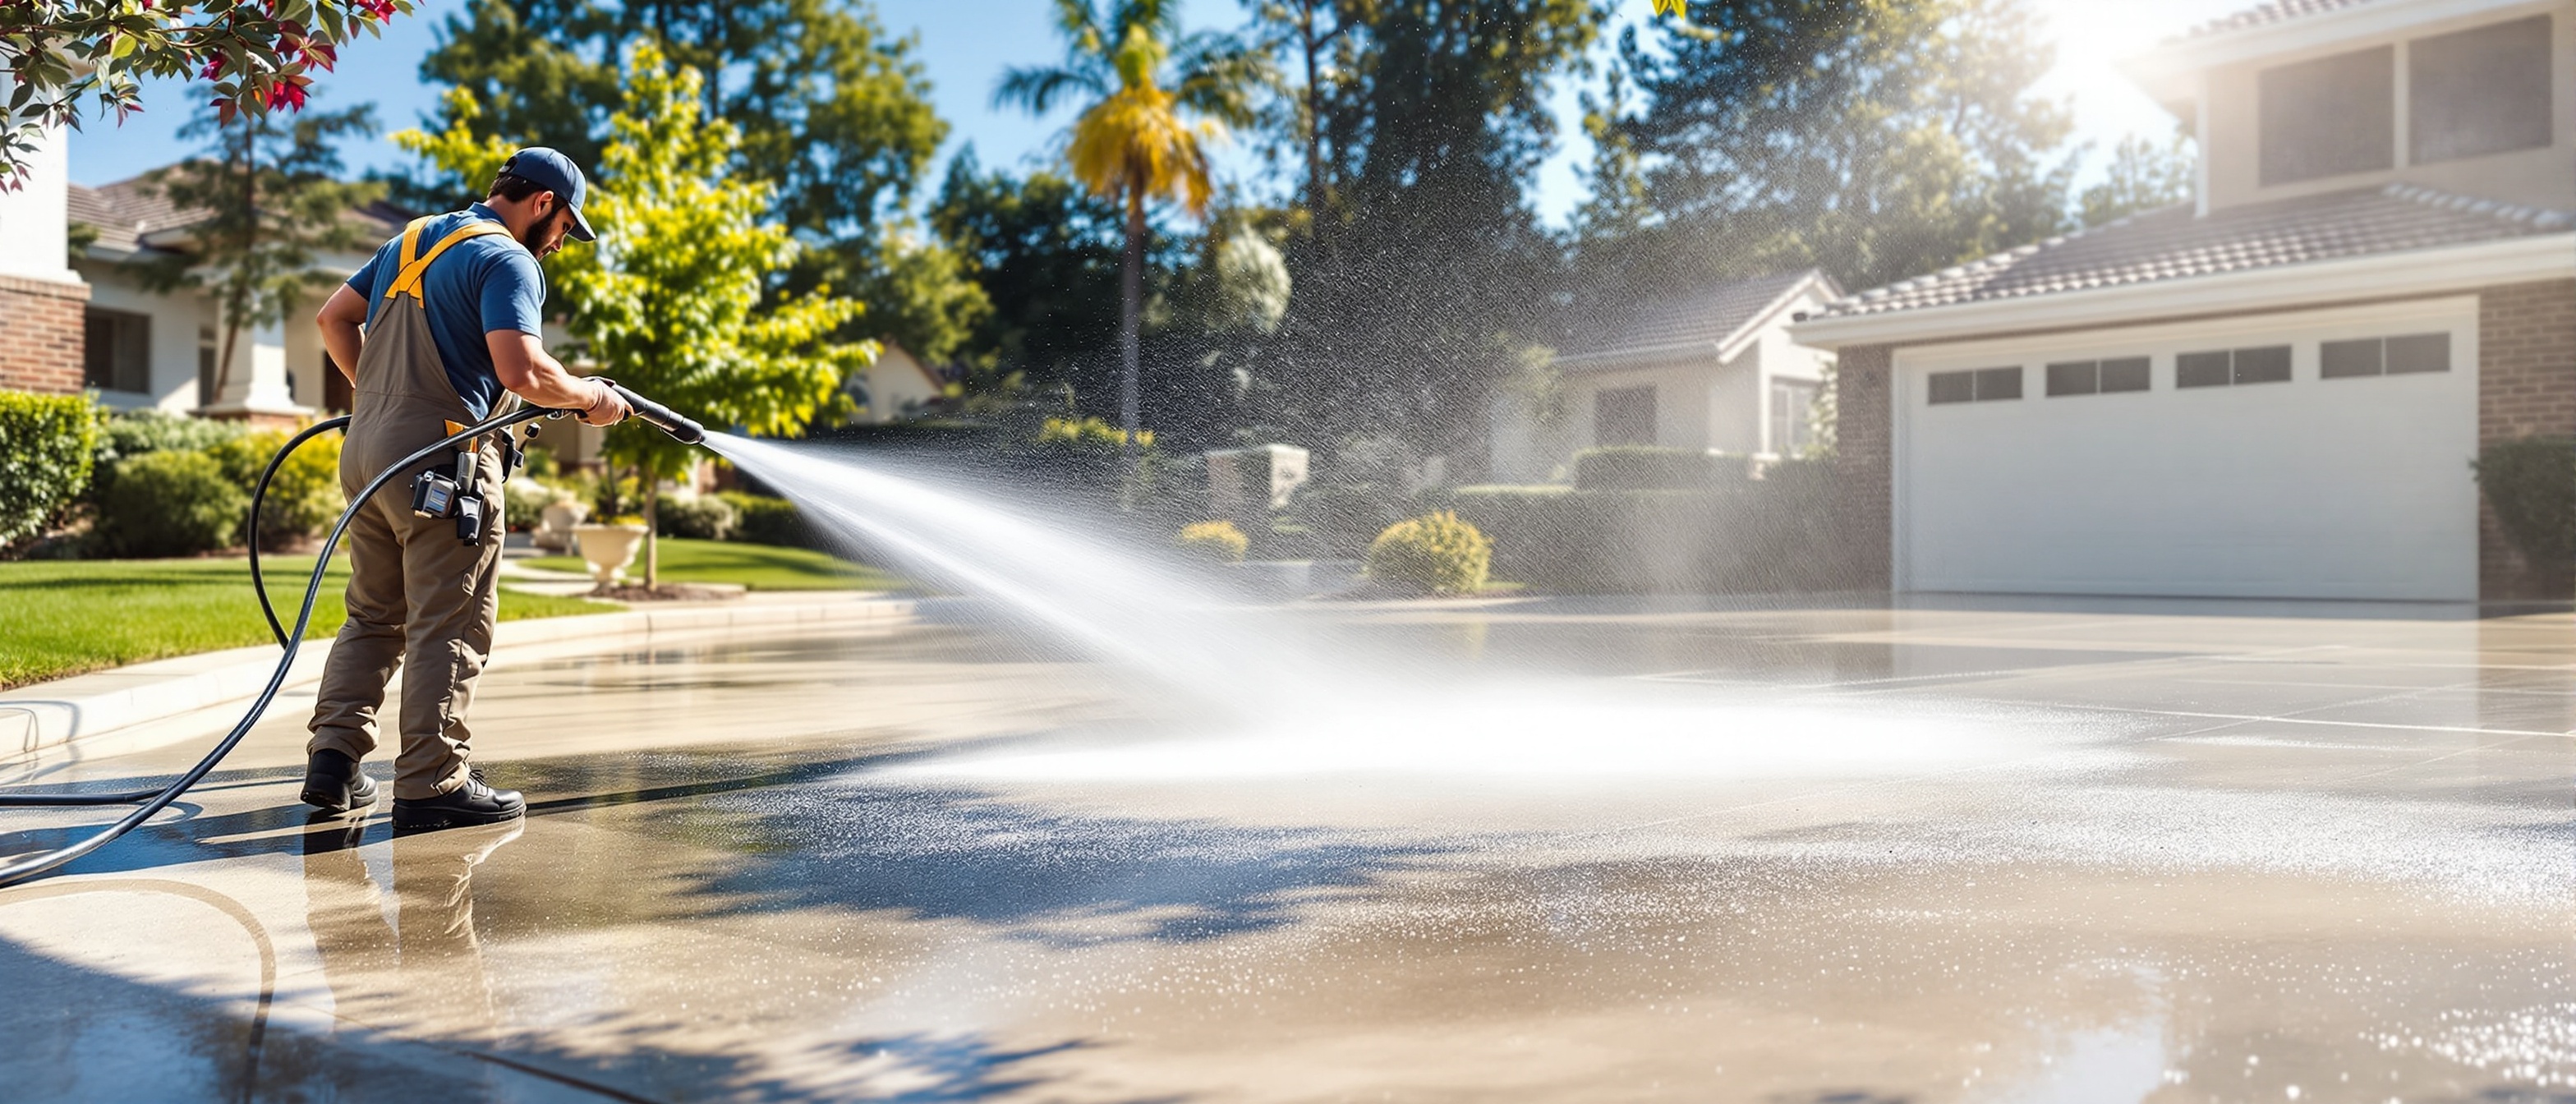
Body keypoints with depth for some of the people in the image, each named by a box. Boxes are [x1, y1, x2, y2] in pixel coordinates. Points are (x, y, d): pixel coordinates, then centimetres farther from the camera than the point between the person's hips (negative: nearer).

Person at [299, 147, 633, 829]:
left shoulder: (412, 239, 17)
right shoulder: (507, 261, -10)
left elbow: (334, 318, 23)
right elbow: (521, 372, -22)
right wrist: (592, 398, -7)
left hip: (367, 449, 9)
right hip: (439, 456, -8)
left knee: (374, 615, 17)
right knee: (450, 626, -2)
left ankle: (333, 756, 14)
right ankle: (431, 784, 1)